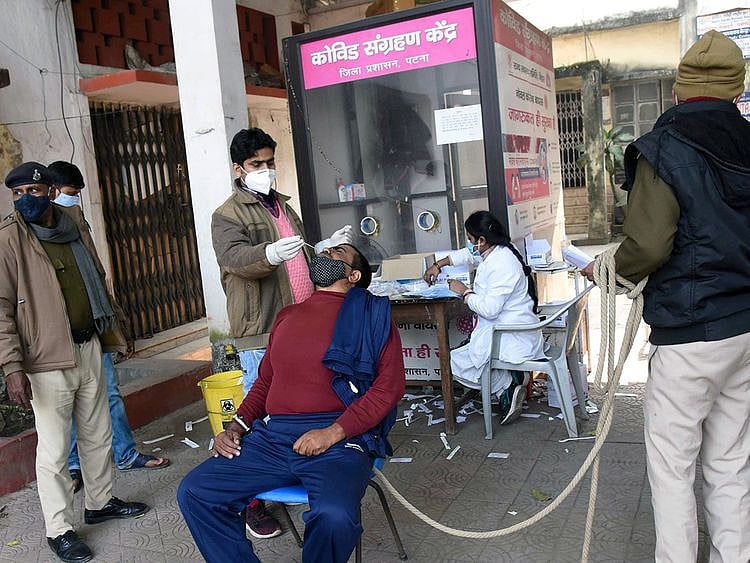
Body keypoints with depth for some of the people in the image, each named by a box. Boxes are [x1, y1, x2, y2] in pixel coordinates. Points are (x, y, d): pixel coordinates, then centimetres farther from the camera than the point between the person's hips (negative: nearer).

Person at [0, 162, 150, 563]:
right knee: (54, 449, 3)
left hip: (88, 347, 6)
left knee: (98, 434, 18)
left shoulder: (74, 222, 5)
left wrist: (113, 332, 18)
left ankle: (100, 502, 37)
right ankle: (58, 530, 19)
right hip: (47, 359, -6)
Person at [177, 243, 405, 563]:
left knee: (334, 516, -33)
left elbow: (389, 385, -4)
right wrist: (236, 428, 10)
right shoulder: (287, 317, 23)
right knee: (193, 492, -10)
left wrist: (333, 432, -14)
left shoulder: (371, 316, 6)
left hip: (338, 439, -5)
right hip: (271, 436, 5)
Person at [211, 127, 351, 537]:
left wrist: (325, 247, 10)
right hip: (261, 335, -7)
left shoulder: (283, 207, 19)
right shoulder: (228, 215, -5)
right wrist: (269, 253, -44)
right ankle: (253, 501, 10)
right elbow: (237, 258, -25)